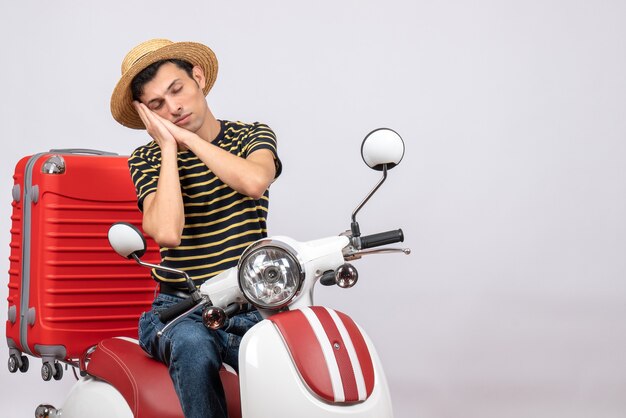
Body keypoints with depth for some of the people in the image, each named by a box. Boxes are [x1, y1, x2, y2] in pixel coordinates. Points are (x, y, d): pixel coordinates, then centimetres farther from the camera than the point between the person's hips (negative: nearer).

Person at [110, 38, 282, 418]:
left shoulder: (253, 135, 7)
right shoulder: (147, 159, 3)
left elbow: (255, 181, -20)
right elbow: (167, 233, -18)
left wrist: (186, 136, -13)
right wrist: (168, 147, -10)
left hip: (252, 309, 1)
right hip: (181, 311, -1)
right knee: (194, 346, -35)